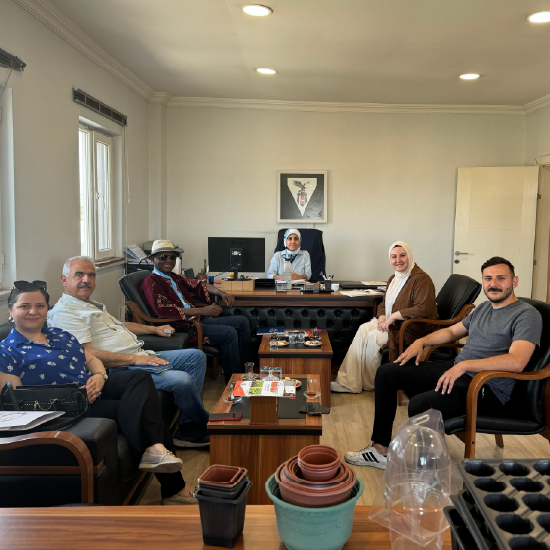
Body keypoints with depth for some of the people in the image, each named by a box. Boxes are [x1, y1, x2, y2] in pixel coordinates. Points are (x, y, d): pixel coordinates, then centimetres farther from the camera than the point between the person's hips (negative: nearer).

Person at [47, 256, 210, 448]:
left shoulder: (91, 304, 21)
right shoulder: (64, 312, -12)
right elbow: (87, 355, -21)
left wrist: (154, 329, 33)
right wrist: (134, 359, -21)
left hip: (140, 357, 11)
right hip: (120, 369, -11)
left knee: (196, 357, 7)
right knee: (182, 380, -27)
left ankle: (188, 431, 2)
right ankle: (202, 429, 1)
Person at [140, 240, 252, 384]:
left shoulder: (175, 278, 18)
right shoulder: (151, 282, -9)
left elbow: (197, 285, 22)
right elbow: (165, 311, -22)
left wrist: (221, 293, 1)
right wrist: (203, 311, -26)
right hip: (181, 327, -10)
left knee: (242, 322, 7)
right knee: (229, 333, -24)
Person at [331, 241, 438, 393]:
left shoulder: (421, 279, -16)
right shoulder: (393, 278, 13)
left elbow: (424, 309, -28)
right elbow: (384, 304, 19)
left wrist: (393, 316, -23)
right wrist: (382, 318, -5)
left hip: (413, 330, -8)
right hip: (392, 324, 8)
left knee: (373, 337, -22)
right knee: (363, 329, -14)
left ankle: (369, 383, -4)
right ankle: (348, 382, -16)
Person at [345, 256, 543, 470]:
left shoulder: (527, 314, -11)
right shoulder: (483, 308, 16)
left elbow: (516, 362, -26)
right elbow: (452, 331, 29)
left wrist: (464, 365, -29)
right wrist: (421, 341, 11)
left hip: (487, 389, -9)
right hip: (453, 370, 9)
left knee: (419, 404, -33)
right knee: (386, 372, 5)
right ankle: (380, 448, 11)